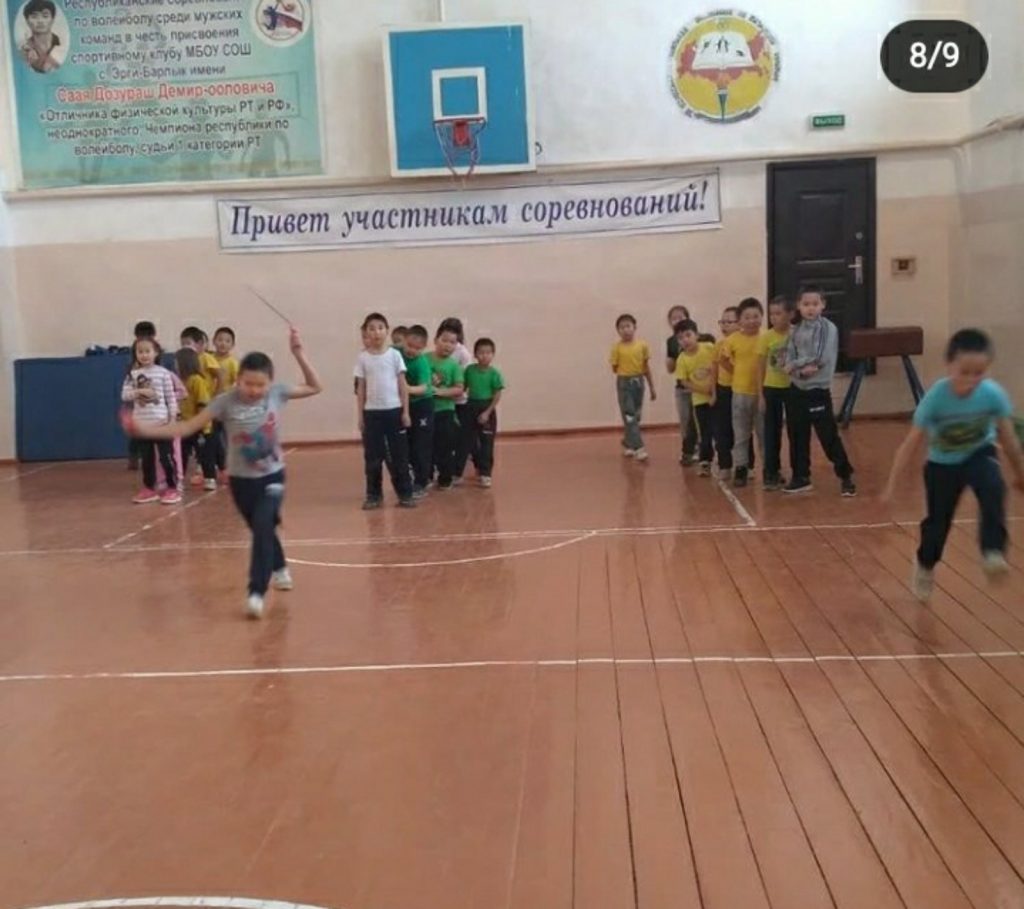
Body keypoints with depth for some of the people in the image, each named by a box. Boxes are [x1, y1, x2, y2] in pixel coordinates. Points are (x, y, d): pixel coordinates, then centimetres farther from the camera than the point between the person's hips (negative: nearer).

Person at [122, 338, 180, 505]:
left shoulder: (163, 373, -3)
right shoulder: (133, 374, 4)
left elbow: (171, 396, -2)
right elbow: (124, 395, 0)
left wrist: (172, 418, -6)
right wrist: (138, 392, -18)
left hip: (161, 421, -3)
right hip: (141, 422, 3)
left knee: (166, 456, -1)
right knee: (146, 457, 11)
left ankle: (172, 488, 7)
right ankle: (149, 489, 21)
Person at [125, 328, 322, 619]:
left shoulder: (277, 393, -10)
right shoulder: (225, 402, -14)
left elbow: (315, 387, -1)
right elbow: (187, 427, -13)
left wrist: (298, 353, -13)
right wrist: (145, 429, -24)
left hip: (272, 476, -1)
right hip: (241, 480, 1)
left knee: (263, 527, -20)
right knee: (261, 529, 16)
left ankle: (257, 592, -19)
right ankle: (279, 569, 45)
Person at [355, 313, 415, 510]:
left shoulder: (395, 355, 0)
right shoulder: (363, 358, 2)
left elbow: (402, 384, 1)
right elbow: (361, 388, 5)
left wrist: (405, 411, -3)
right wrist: (360, 415, 3)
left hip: (394, 410, -1)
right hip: (372, 412, 1)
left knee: (399, 455, 4)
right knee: (372, 456, 6)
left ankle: (404, 494, 12)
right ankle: (374, 495, 15)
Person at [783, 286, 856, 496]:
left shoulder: (828, 328, -8)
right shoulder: (796, 330, 8)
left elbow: (822, 359, -17)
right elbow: (788, 363, 2)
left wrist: (796, 364, -10)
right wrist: (803, 368, -17)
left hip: (819, 391, -5)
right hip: (797, 390, 6)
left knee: (829, 436, -3)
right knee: (798, 436, 12)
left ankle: (846, 476, 9)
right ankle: (801, 478, 23)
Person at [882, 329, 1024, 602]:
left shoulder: (994, 394, -26)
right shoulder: (936, 397, -30)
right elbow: (911, 444, -23)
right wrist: (891, 486, -20)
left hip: (979, 454, 1)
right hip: (942, 463, 0)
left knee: (993, 489, -33)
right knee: (937, 521, 8)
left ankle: (993, 552, -28)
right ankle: (925, 567, 36)